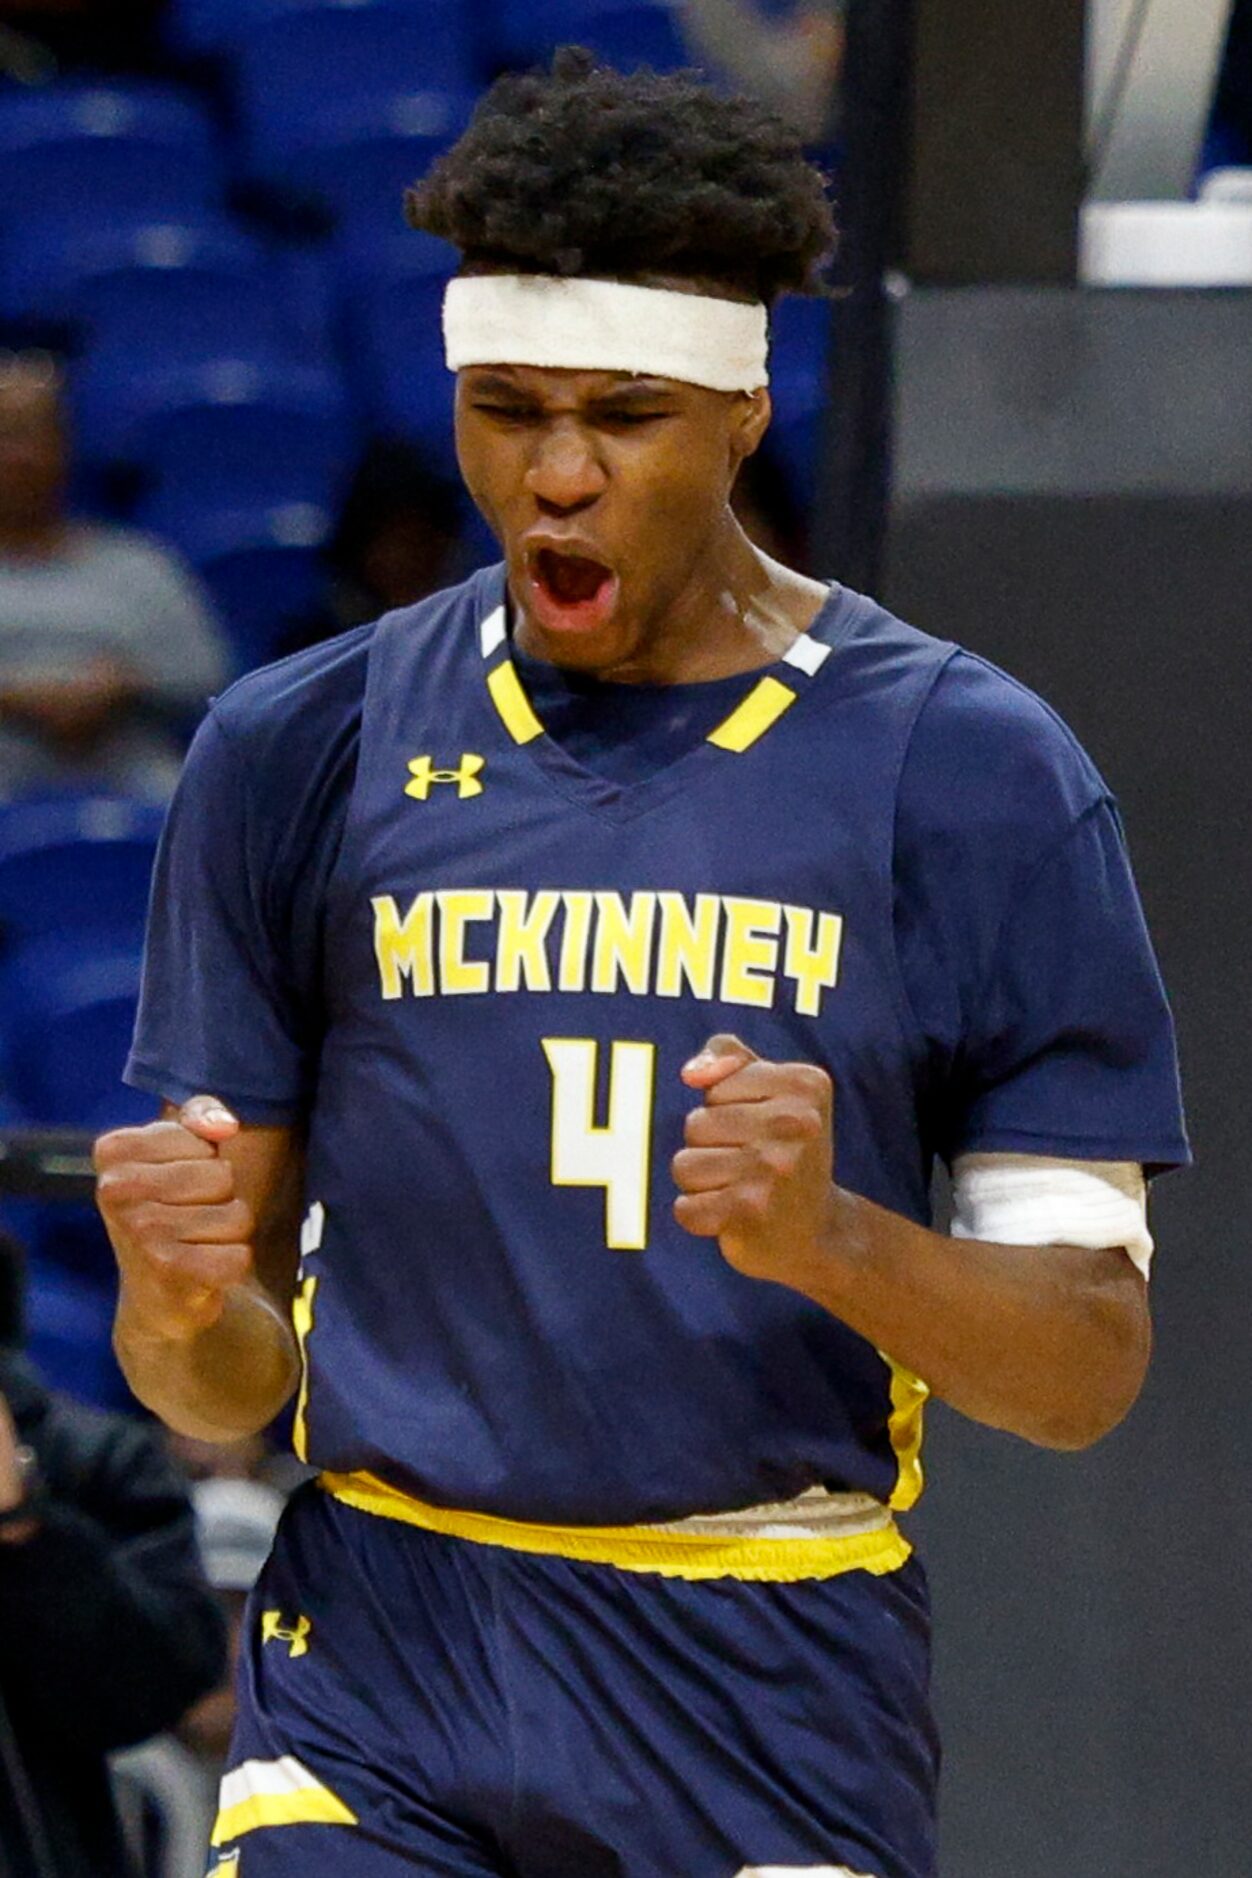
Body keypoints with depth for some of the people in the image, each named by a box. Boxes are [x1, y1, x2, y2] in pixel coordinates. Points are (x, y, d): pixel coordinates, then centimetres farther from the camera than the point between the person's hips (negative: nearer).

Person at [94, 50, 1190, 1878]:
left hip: (781, 1707, -1)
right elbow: (228, 1383, 10)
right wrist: (184, 1306, -13)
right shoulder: (305, 752, 6)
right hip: (376, 1689, 1)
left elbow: (1090, 1359, -1)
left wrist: (833, 1240, -20)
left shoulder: (965, 771, 1)